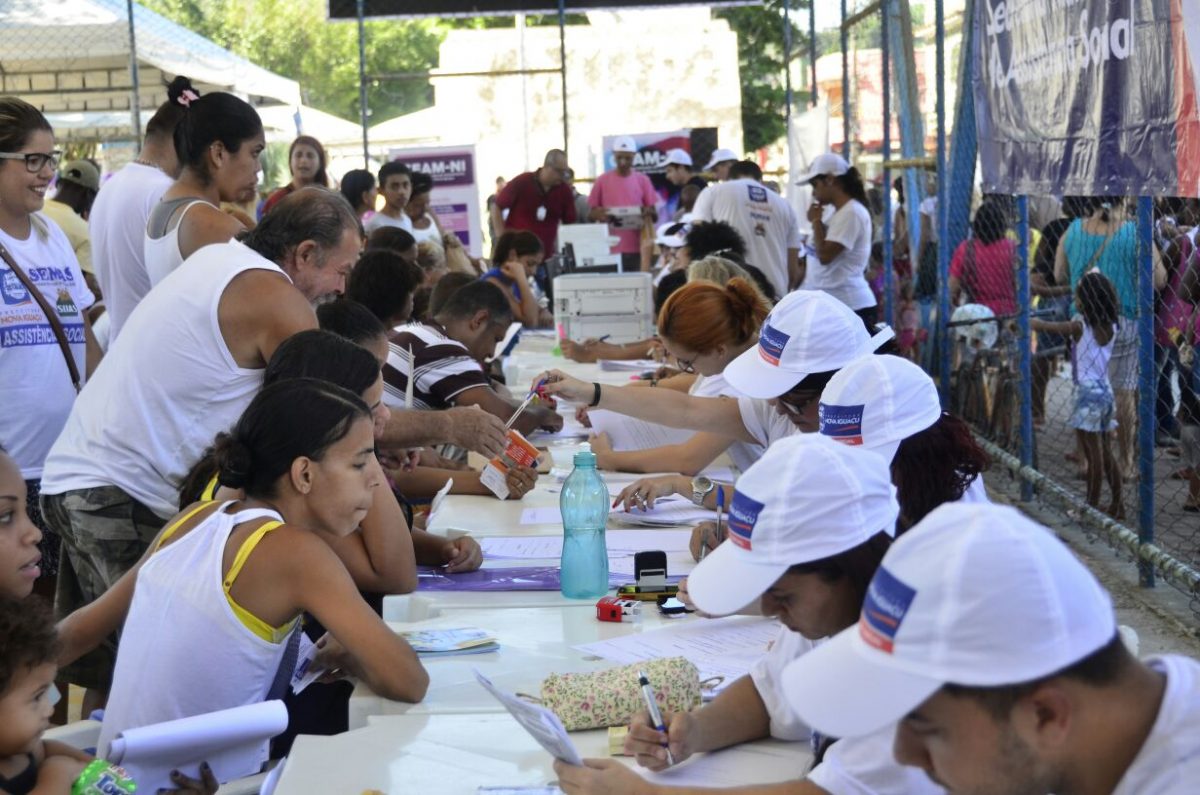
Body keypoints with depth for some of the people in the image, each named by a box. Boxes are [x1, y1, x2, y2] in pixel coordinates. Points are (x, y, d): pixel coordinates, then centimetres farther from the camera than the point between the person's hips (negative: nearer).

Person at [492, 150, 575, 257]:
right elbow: (496, 207, -2)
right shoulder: (521, 182, -8)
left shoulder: (564, 190, 0)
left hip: (546, 252, 3)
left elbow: (570, 223, 7)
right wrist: (501, 237, -10)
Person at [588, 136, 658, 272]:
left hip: (636, 248, 1)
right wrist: (598, 215, -16)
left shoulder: (643, 180, 6)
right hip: (609, 249, -1)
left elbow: (653, 214, 8)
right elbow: (591, 214, 7)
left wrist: (648, 214, -15)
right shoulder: (602, 180, 4)